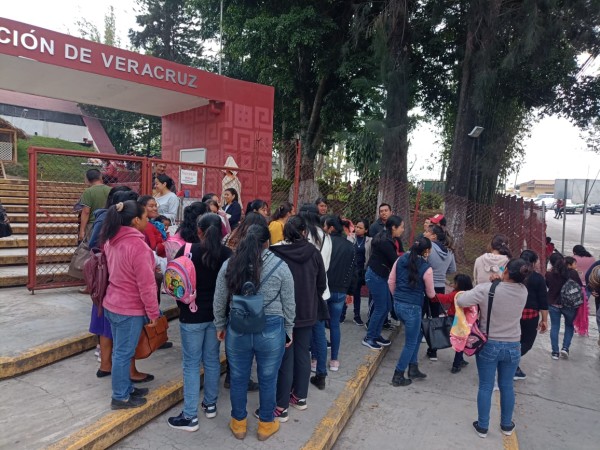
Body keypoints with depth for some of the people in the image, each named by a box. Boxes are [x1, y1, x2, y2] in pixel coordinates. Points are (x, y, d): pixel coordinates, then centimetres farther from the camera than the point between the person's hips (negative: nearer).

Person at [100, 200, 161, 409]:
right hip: (130, 309, -9)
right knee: (124, 353, 5)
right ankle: (121, 397, 19)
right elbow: (146, 284, -22)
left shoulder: (111, 240, 3)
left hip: (112, 304, 9)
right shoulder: (137, 245, -24)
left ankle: (126, 388, 34)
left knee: (120, 351, 19)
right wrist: (153, 312, -13)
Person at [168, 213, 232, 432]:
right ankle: (210, 404, 30)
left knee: (191, 364, 5)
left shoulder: (187, 251, -12)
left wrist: (183, 305, 9)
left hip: (192, 315, -3)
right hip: (217, 315, 3)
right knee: (212, 360, 16)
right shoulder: (227, 254, -5)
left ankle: (190, 416, 10)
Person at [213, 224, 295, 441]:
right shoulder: (280, 266, -8)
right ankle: (266, 425, 33)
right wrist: (288, 331, 10)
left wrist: (220, 326, 18)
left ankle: (238, 423, 36)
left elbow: (219, 302, 4)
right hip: (271, 330, -2)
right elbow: (289, 304, -2)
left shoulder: (229, 264, -3)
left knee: (238, 378, 18)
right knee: (267, 380, 15)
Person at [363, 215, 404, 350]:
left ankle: (376, 335, 27)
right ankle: (369, 338, 13)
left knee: (387, 306, 15)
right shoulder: (385, 242, -22)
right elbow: (395, 261, -20)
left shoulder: (386, 239, 9)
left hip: (380, 276, 10)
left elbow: (393, 259, 11)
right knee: (380, 308, 0)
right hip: (375, 276, -10)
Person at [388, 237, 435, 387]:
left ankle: (413, 368, 30)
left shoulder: (400, 260, 0)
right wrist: (432, 293, 24)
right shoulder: (426, 268, -13)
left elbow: (391, 282, 6)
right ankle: (398, 376, 17)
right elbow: (430, 294, 0)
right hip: (412, 308, -6)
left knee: (417, 334, 24)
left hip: (398, 304, 6)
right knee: (410, 343, 10)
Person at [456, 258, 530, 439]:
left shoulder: (486, 289, -23)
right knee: (507, 386, 19)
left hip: (488, 345, -3)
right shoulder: (523, 291, -9)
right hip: (513, 346, 3)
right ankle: (506, 425, 35)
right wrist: (499, 281, 2)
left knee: (485, 387, 10)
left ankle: (482, 426, 23)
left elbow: (461, 301, -23)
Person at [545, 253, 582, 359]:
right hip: (569, 305, 0)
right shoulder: (573, 273, -14)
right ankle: (565, 347, 10)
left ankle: (555, 352, 13)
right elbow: (580, 286, -3)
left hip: (553, 305, 0)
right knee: (569, 326, 21)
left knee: (554, 327, 10)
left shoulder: (549, 275, -14)